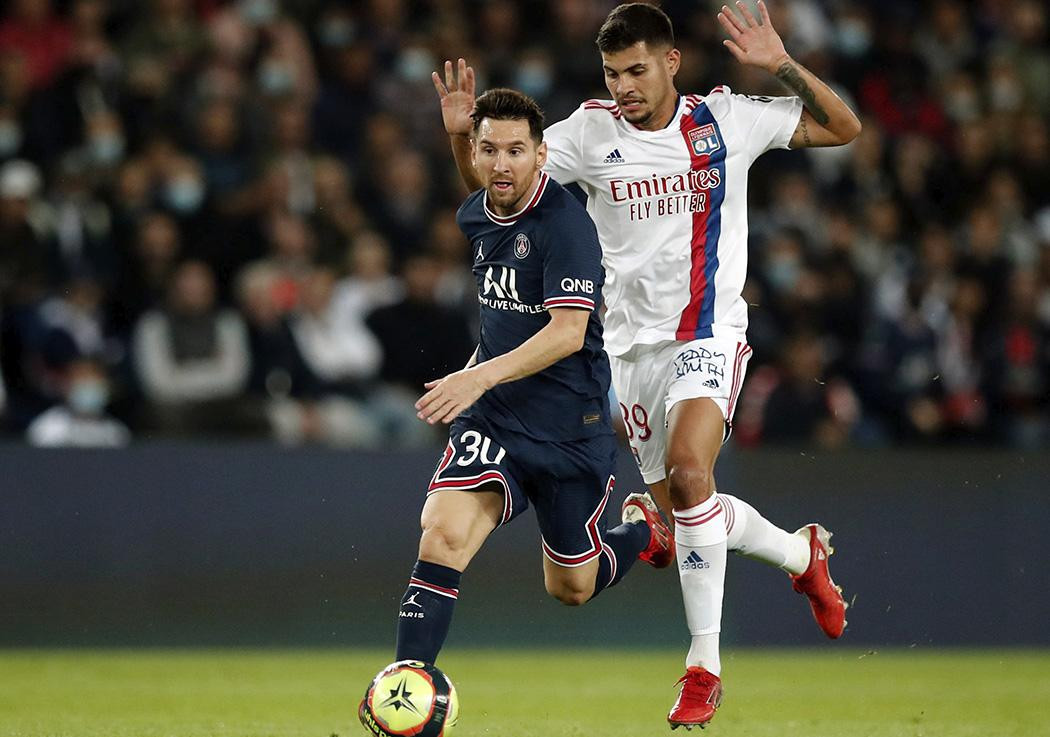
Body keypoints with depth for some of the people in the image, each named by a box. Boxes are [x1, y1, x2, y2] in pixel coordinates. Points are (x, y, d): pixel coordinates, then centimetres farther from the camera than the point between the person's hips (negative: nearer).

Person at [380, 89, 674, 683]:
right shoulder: (475, 217, 5)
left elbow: (569, 331, -27)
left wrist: (482, 375, -36)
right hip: (491, 417, 5)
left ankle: (643, 529, 43)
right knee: (443, 534, -22)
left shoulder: (566, 224, -18)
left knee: (571, 588, 11)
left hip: (570, 428, -5)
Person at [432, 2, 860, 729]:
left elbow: (843, 128, 0)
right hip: (634, 342, 4)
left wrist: (783, 66, -15)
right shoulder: (590, 132, -2)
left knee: (688, 475, -26)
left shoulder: (727, 119, -4)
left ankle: (704, 663, -19)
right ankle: (802, 552, 39)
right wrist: (461, 135, -17)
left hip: (709, 334, -4)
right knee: (681, 509, 9)